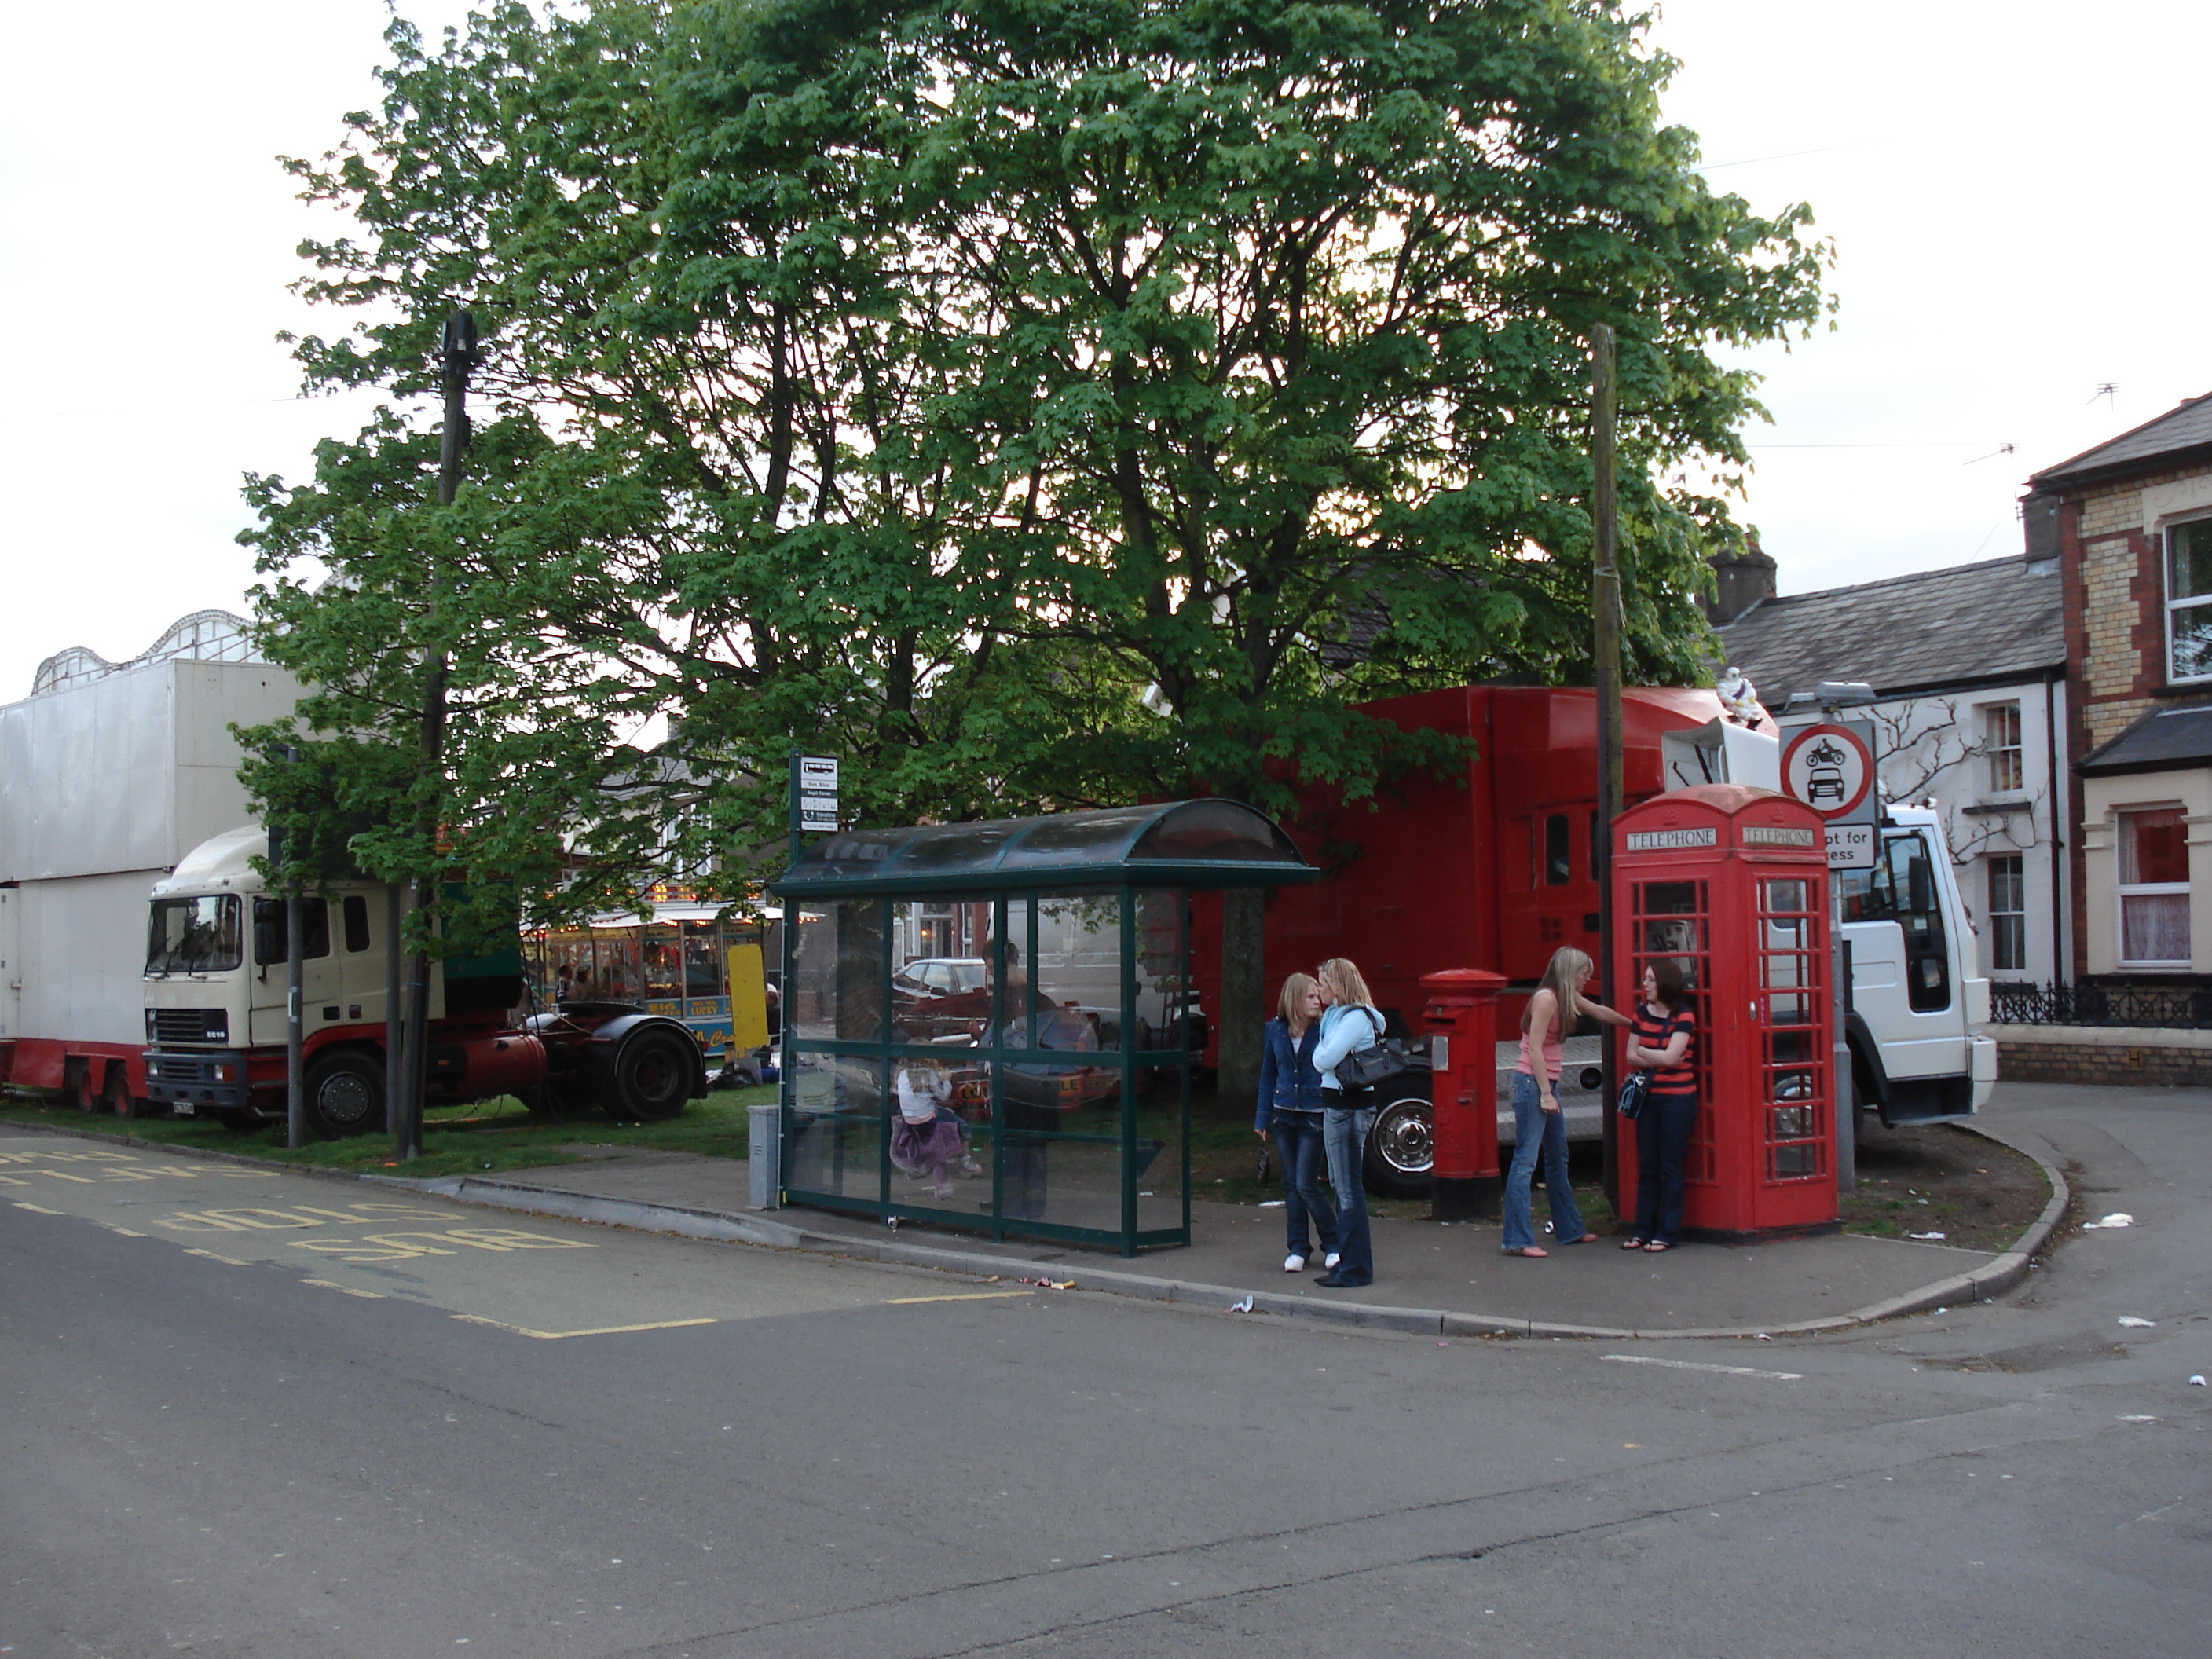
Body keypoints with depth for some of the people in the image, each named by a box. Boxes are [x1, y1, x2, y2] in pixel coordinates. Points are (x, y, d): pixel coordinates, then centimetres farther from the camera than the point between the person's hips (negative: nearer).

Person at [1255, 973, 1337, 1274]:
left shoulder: (1324, 1030, -7)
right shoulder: (1275, 1030, 4)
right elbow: (1268, 1074, 12)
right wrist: (1263, 1117, 10)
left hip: (1314, 1116, -4)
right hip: (1284, 1114, 4)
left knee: (1306, 1184, -7)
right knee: (1291, 1183, 9)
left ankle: (1332, 1245, 11)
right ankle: (1297, 1249, 18)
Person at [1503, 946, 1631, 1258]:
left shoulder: (1567, 998, 12)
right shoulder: (1546, 999, -15)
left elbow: (1600, 1012, 29)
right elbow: (1534, 1049, -19)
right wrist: (1545, 1094, -20)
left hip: (1548, 1083, 10)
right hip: (1532, 1083, -10)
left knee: (1558, 1160, 17)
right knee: (1526, 1160, -10)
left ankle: (1569, 1229, 28)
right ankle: (1518, 1239, -11)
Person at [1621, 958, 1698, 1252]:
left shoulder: (1683, 1017, -9)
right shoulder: (1642, 1013, 8)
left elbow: (1671, 1056, -19)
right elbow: (1631, 1056, 5)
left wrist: (1643, 1052, -4)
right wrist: (1659, 1060, -9)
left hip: (1677, 1099, -5)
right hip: (1648, 1097, 6)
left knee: (1670, 1169, -1)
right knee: (1646, 1168, 9)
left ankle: (1668, 1233, 6)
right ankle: (1643, 1230, 15)